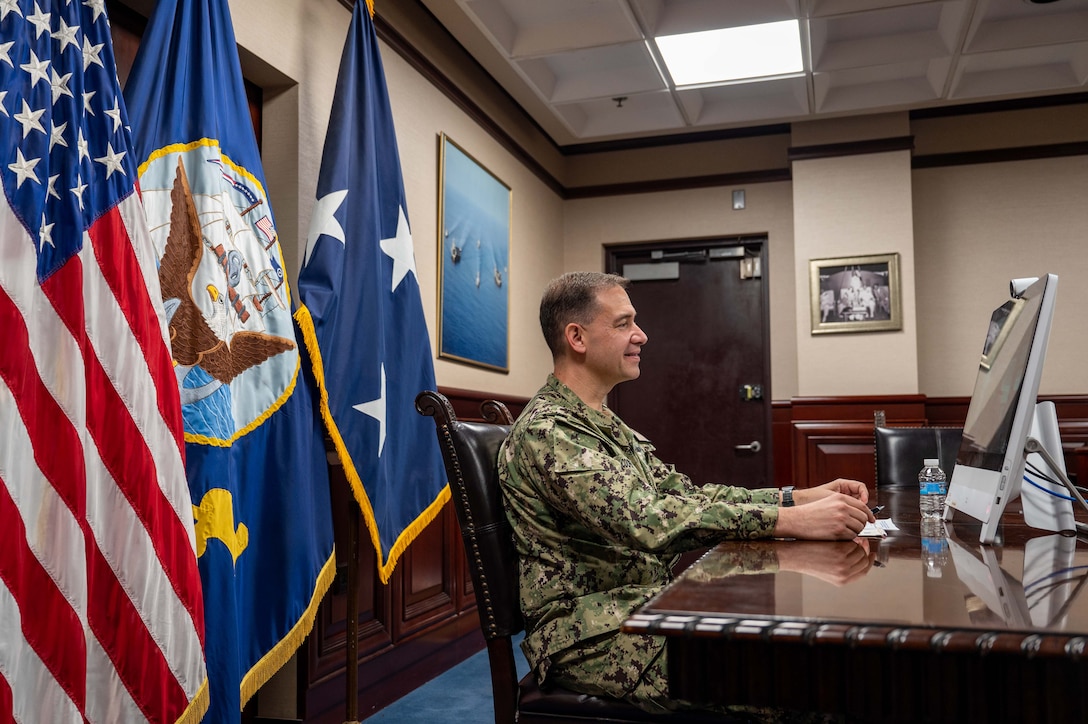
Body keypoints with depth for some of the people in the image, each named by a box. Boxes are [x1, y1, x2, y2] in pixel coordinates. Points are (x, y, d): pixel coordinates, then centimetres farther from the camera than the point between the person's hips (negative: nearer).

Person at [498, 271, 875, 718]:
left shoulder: (605, 424, 16)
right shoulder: (546, 430, -17)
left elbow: (685, 493, 12)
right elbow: (646, 520, -28)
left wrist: (799, 497, -1)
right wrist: (792, 520, -30)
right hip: (585, 632, -9)